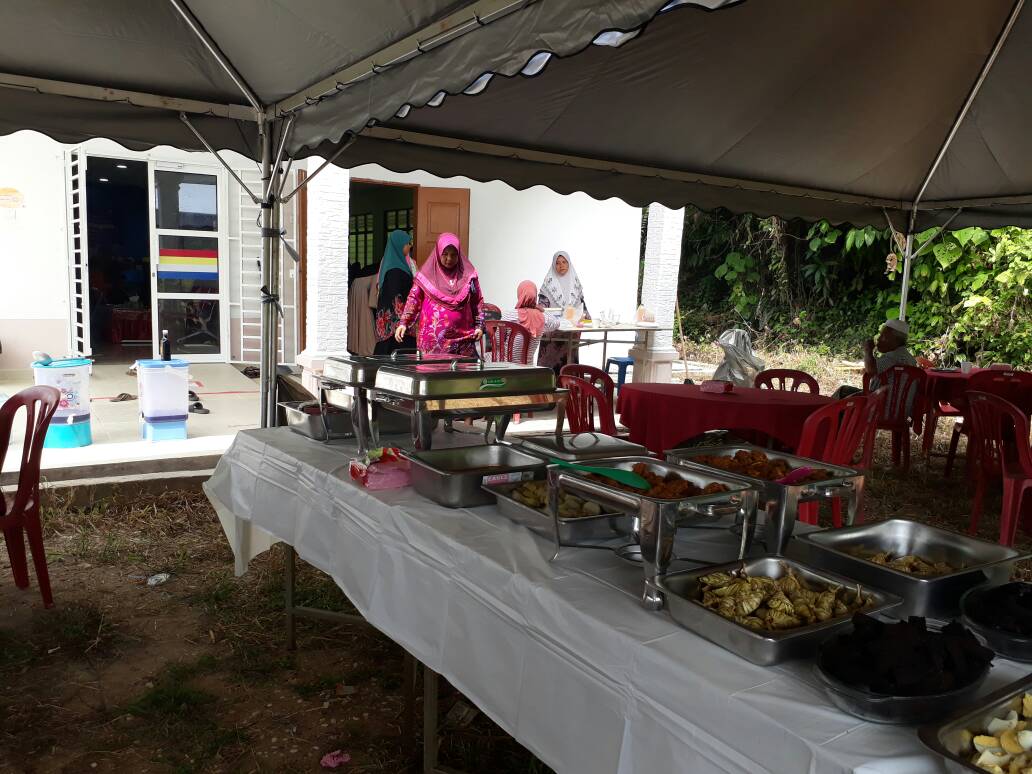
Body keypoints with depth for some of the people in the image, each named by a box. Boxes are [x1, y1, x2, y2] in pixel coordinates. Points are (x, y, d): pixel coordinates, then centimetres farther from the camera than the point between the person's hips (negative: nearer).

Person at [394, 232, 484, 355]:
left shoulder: (468, 275, 7)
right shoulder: (427, 275, 2)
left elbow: (478, 302, 12)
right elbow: (413, 299, 1)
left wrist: (479, 326, 4)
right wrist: (403, 323, -9)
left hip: (462, 337, 2)